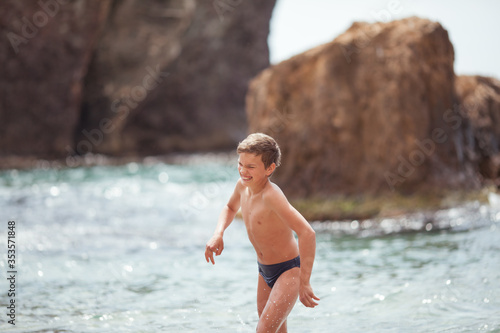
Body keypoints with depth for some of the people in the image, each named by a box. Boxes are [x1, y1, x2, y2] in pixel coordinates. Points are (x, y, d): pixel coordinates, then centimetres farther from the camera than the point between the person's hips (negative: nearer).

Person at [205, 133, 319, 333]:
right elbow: (231, 208, 19)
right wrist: (218, 234, -1)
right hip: (264, 272, 8)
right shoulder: (243, 185, -6)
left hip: (288, 271, -8)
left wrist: (304, 283, -35)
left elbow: (307, 233, -38)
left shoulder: (271, 196, -30)